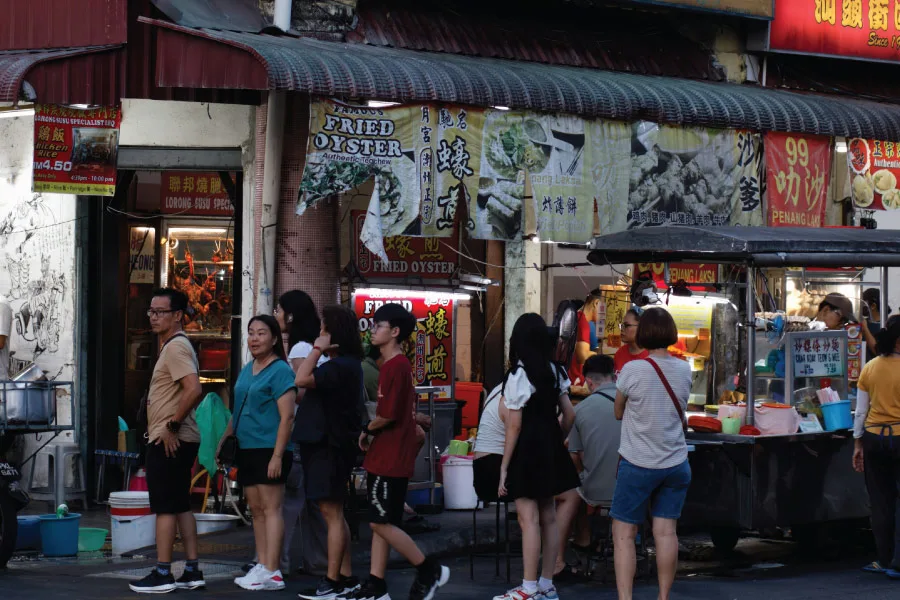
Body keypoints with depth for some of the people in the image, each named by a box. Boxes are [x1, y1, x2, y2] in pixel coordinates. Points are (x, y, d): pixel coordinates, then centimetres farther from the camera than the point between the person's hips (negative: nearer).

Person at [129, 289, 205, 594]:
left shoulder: (175, 347, -15)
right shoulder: (174, 346, 17)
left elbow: (193, 390, -27)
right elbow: (192, 391, 23)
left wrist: (172, 425, -21)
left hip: (168, 441, -10)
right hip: (177, 441, 10)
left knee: (165, 507, -6)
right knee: (181, 506, 12)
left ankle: (162, 574, -4)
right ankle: (192, 571, 14)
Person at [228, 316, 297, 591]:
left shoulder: (280, 370, -9)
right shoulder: (247, 370, 16)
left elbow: (287, 417, -15)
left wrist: (278, 455, -21)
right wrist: (225, 439, 18)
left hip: (269, 449, -8)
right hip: (246, 449, 8)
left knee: (270, 508, -10)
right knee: (256, 509, 9)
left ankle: (272, 572, -13)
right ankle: (262, 565, 13)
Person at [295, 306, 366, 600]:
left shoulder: (340, 366, -17)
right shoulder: (348, 364, 15)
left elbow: (302, 380, -26)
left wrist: (317, 349, -16)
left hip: (331, 446, -11)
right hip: (327, 444, 11)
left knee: (331, 512, -9)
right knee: (335, 513, 14)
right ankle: (346, 576, 18)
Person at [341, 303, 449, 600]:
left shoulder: (394, 366, -16)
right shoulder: (397, 364, 15)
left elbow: (388, 414, -21)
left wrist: (367, 430, -4)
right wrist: (372, 433, 9)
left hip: (390, 459, -10)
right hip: (385, 456, 10)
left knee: (382, 522, -7)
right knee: (380, 522, 9)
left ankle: (429, 571, 1)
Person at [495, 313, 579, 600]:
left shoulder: (517, 375, -12)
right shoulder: (555, 372, 8)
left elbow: (514, 426, -13)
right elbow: (569, 415, 10)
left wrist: (504, 468, -9)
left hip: (526, 449, -8)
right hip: (551, 447, 8)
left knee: (529, 519, -6)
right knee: (548, 517, 12)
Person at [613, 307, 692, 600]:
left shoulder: (632, 371, -13)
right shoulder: (684, 370, 0)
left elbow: (618, 413, 1)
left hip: (637, 464, -4)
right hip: (675, 463, 4)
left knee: (624, 534, 1)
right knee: (666, 531, 7)